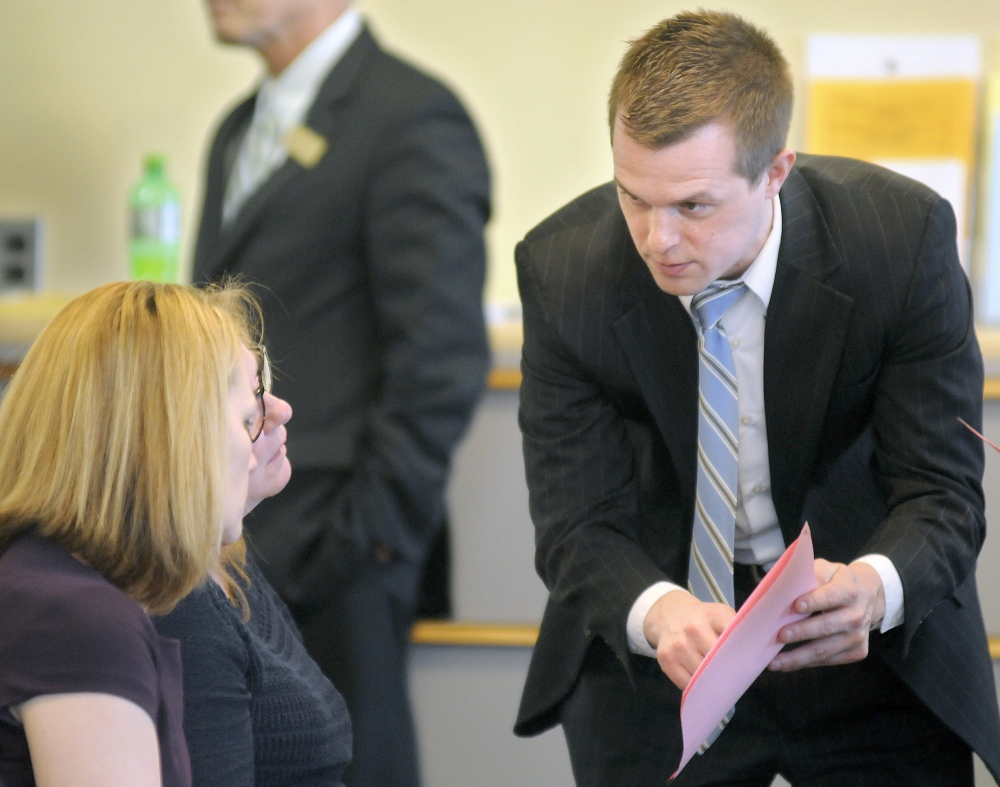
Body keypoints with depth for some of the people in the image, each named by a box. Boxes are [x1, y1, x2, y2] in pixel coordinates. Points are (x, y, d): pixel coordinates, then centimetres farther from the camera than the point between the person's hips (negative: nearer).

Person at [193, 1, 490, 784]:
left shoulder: (413, 120, -9)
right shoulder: (240, 132, 20)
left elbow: (441, 364, -14)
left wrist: (369, 538, -17)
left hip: (334, 570, -8)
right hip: (229, 550, 8)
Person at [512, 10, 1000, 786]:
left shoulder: (904, 235, -21)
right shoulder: (563, 267, -17)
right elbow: (578, 525, -16)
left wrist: (874, 589, -39)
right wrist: (656, 611, -38)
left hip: (870, 640, 0)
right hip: (653, 661, 1)